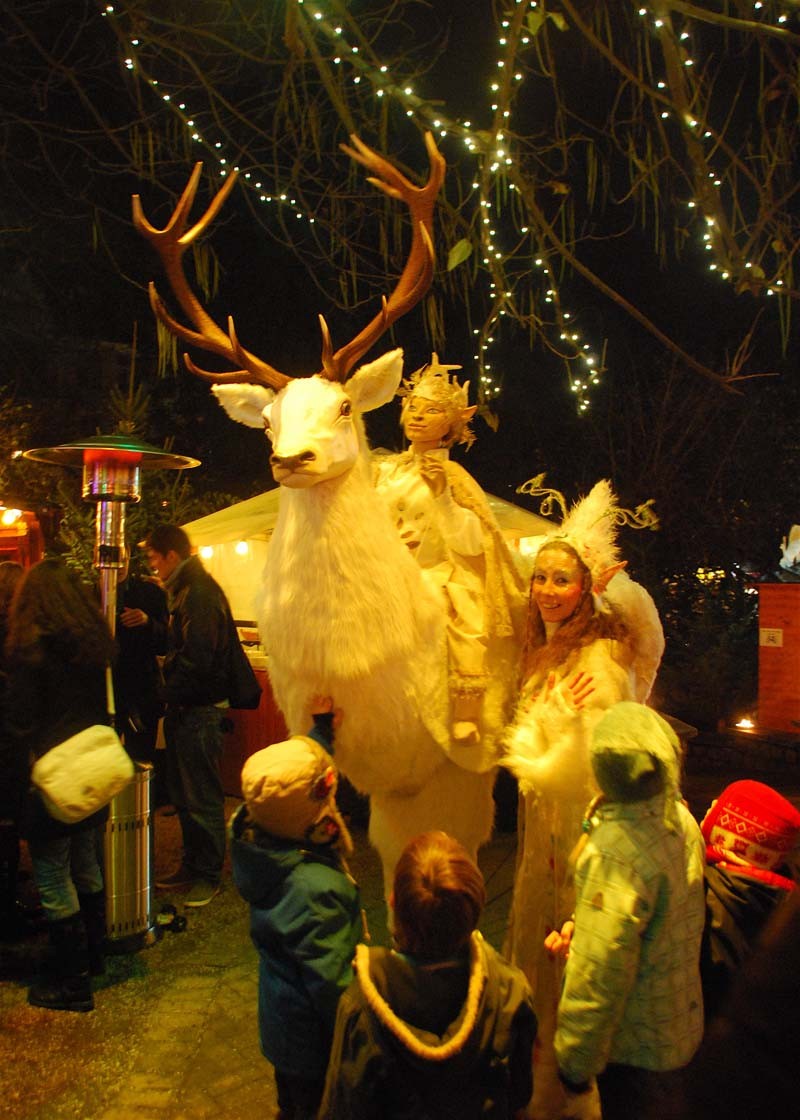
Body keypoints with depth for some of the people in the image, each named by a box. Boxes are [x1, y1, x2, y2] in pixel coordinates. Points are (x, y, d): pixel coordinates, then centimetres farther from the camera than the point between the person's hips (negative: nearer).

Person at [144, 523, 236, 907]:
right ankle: (192, 865, 31)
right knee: (182, 794, 18)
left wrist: (166, 695, -15)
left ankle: (209, 876, 14)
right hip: (185, 709, 10)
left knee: (202, 797, 1)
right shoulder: (185, 590, 14)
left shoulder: (200, 593, -19)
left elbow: (196, 661, -24)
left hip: (200, 710, -10)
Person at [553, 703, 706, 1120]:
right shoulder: (680, 817, -8)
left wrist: (576, 1061, -14)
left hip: (636, 1043, -7)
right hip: (681, 1023, 7)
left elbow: (600, 972, -28)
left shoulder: (616, 851, -34)